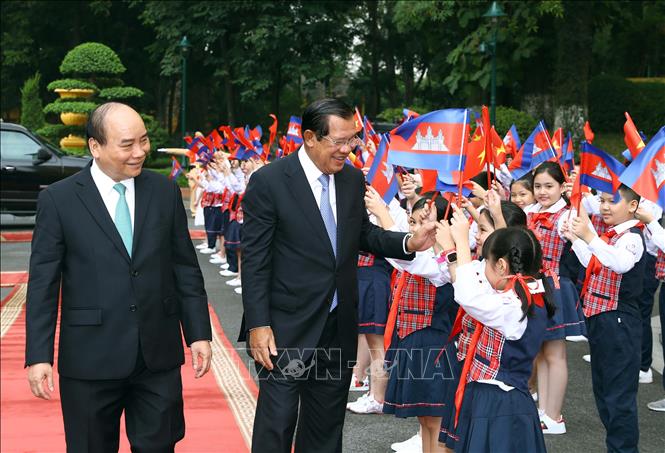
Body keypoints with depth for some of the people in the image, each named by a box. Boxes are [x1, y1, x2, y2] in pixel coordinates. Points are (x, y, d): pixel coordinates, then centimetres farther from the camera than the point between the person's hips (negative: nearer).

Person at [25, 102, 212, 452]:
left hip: (159, 355, 2)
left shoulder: (165, 192, 4)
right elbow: (43, 283, -4)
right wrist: (38, 356, -9)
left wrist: (199, 332, 4)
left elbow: (185, 268, 7)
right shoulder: (58, 199, -5)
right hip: (91, 360, -2)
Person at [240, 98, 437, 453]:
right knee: (276, 423, 2)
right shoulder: (268, 182, -13)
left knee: (327, 424, 18)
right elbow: (255, 260, -13)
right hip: (287, 327, -5)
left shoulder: (353, 178, 3)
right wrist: (257, 325, -16)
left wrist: (407, 243, -3)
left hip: (339, 326, 6)